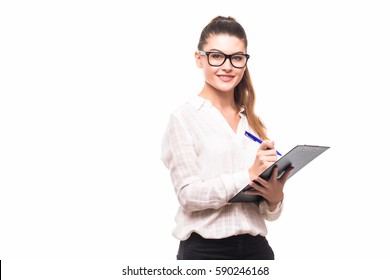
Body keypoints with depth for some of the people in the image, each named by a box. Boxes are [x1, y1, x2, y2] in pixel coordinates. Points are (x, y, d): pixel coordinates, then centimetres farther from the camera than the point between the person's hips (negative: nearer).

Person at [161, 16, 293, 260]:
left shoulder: (255, 123, 10)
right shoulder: (184, 118, -3)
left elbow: (267, 211, 13)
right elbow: (189, 195, -14)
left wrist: (275, 198, -9)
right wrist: (248, 175, -22)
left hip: (256, 248, 4)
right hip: (205, 250, -4)